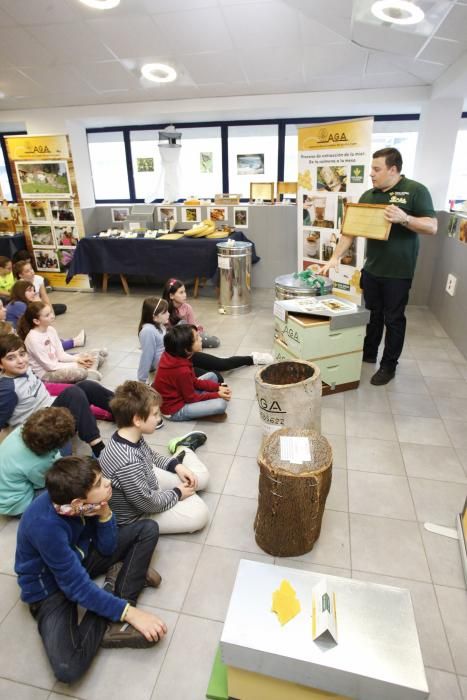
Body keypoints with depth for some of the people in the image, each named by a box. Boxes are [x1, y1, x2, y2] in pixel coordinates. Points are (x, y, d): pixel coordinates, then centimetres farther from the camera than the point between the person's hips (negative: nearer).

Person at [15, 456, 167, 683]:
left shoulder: (85, 503, -19)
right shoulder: (46, 525, -37)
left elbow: (107, 548, -7)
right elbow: (77, 586, -29)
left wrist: (104, 514, -27)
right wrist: (129, 612, -27)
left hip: (79, 558, 6)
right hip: (50, 587, -6)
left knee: (148, 529, -1)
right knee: (67, 667, -29)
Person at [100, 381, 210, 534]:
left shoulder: (132, 436, -15)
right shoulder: (128, 464, -42)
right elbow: (149, 503, -29)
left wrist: (177, 466, -3)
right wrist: (178, 493, -12)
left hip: (146, 484, 7)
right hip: (134, 516, -7)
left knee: (201, 476, 8)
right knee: (200, 514, -11)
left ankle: (182, 449, 34)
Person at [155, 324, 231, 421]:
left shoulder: (173, 356, -7)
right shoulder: (182, 371, -33)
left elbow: (194, 381, 4)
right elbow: (191, 398, -18)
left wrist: (218, 387, -3)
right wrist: (217, 394, -9)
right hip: (175, 410, -9)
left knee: (211, 376, 14)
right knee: (221, 404, -25)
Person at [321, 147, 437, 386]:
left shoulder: (416, 191, -8)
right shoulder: (368, 195, 7)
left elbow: (432, 227, -11)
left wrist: (404, 218, -27)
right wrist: (335, 257, -2)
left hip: (398, 272, -5)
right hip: (371, 269, 5)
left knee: (393, 319, 6)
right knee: (372, 314, 16)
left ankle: (389, 365, 19)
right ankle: (368, 353, 34)